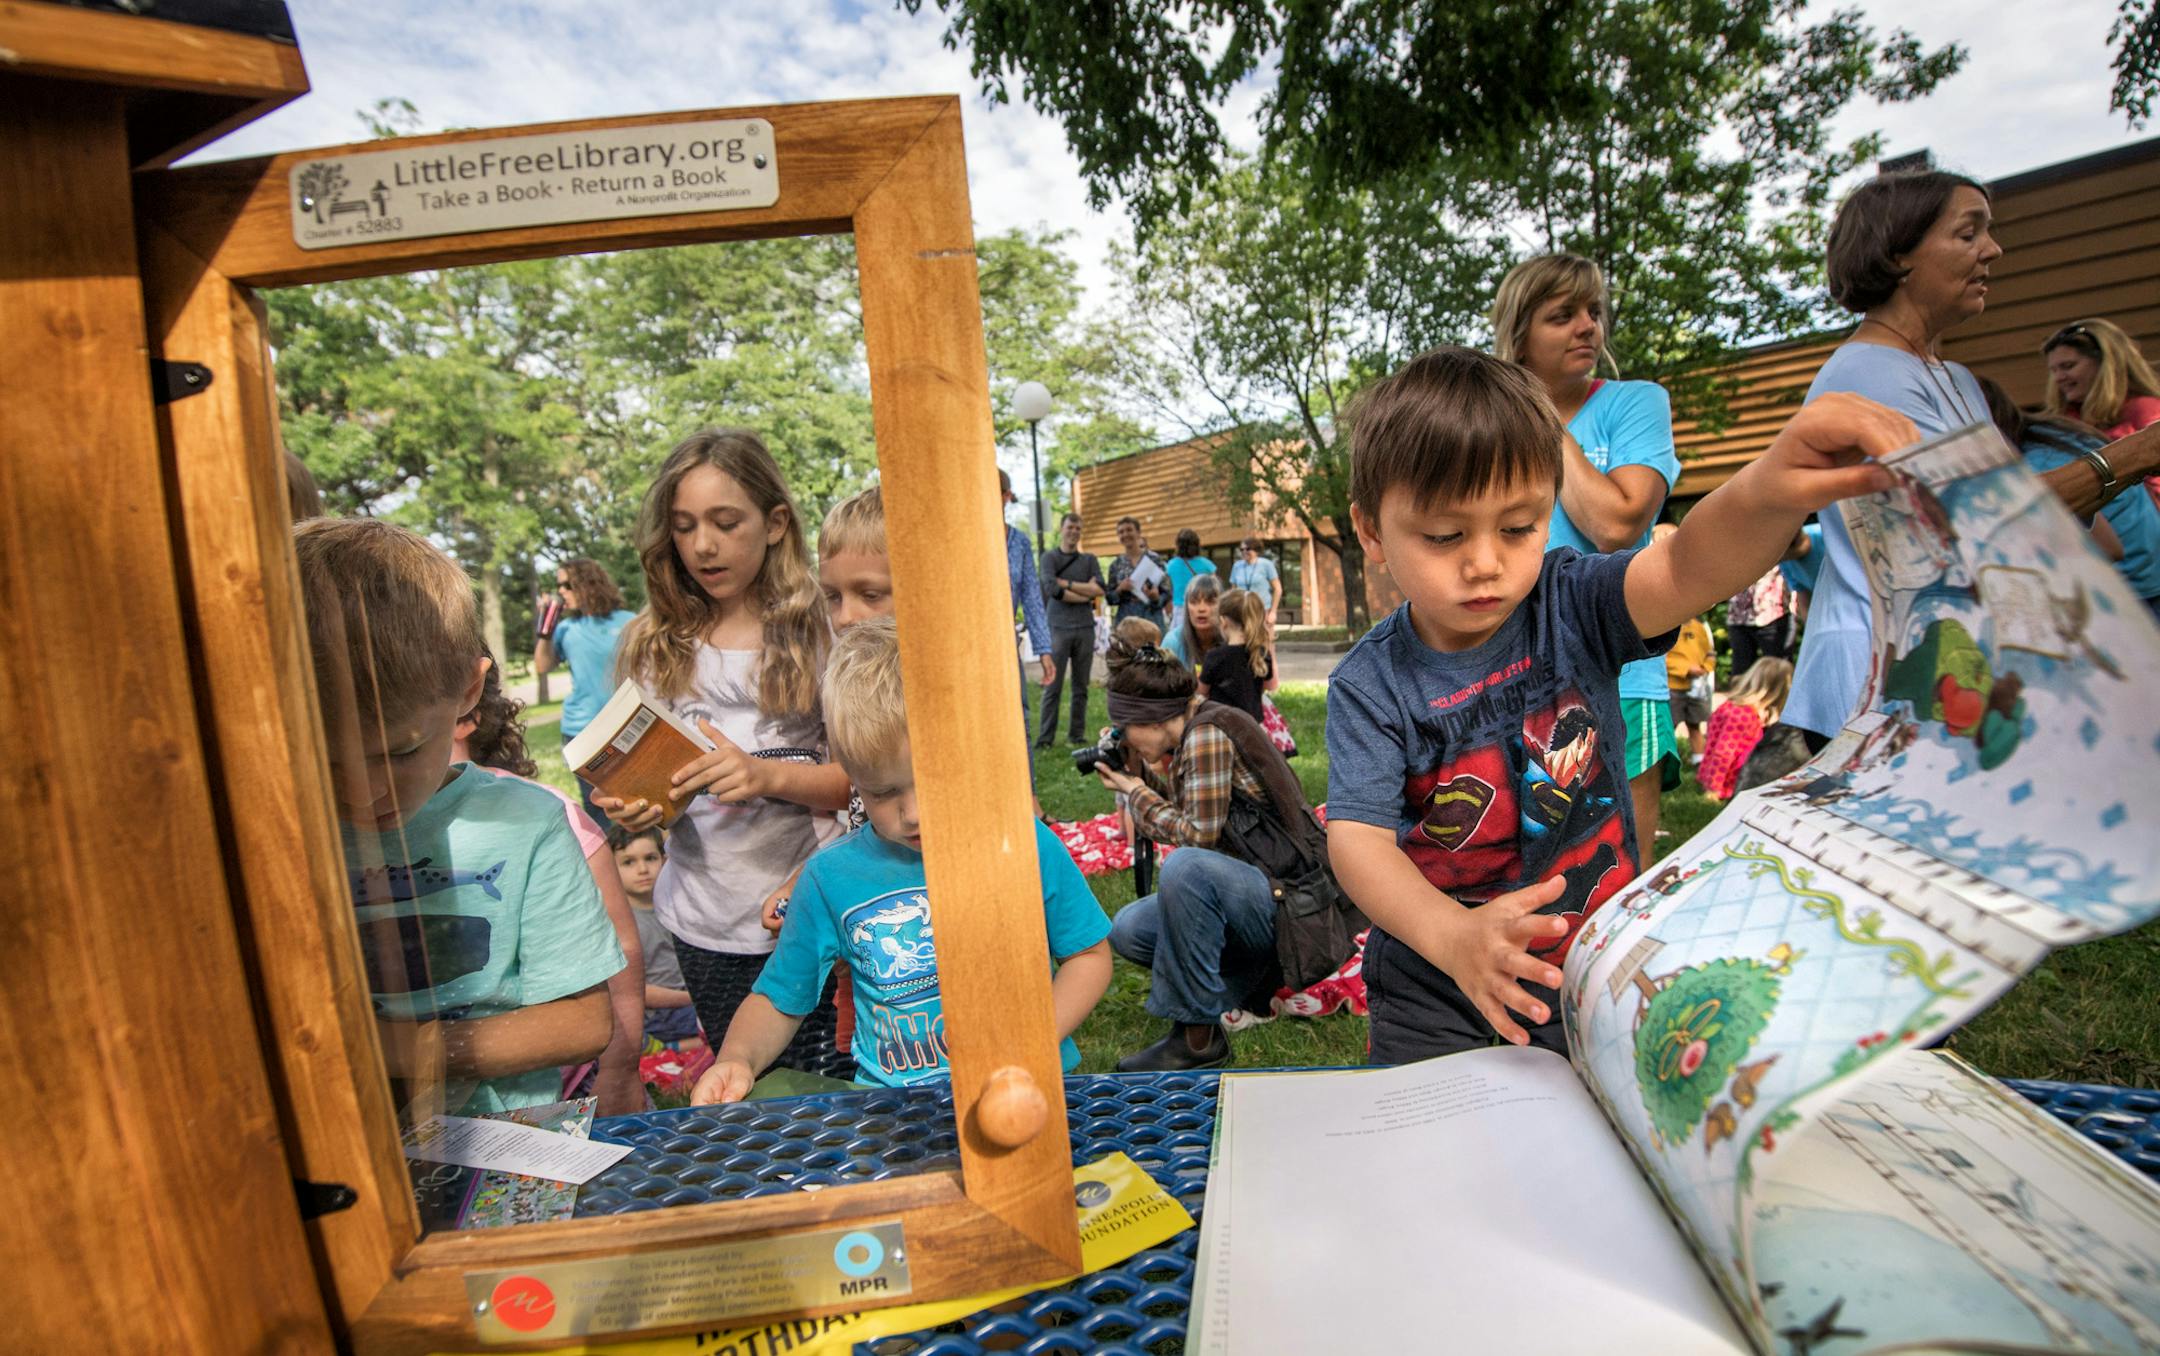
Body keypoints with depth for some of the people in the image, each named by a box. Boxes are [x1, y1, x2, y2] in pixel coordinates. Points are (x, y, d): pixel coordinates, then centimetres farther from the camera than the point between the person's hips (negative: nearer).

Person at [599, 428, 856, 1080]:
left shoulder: (816, 631, -5)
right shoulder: (657, 646, 5)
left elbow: (864, 777, -8)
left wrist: (768, 775, -23)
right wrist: (635, 807, -11)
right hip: (706, 926, 3)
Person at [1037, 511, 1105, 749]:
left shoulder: (1089, 560, 14)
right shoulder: (1050, 557, 5)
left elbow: (1099, 589, -2)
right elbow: (1052, 589, -11)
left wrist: (1067, 584, -6)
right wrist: (1086, 595, -3)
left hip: (1085, 629, 3)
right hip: (1059, 628, -3)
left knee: (1081, 686, 5)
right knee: (1053, 686, -5)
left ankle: (1077, 734, 12)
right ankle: (1045, 737, -2)